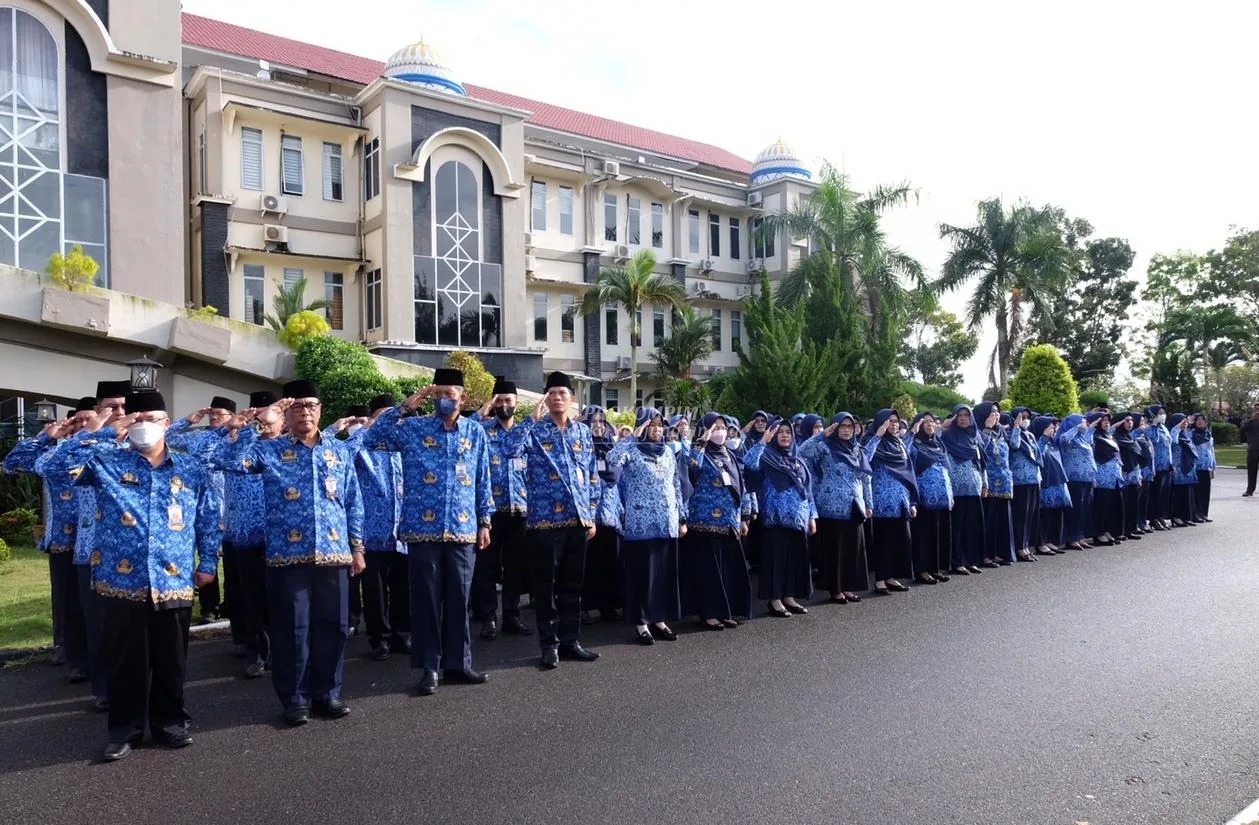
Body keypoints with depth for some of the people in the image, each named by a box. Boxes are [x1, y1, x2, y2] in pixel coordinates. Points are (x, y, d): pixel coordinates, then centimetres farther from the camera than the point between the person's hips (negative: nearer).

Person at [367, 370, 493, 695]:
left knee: (459, 598, 9)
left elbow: (483, 480, 10)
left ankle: (458, 663, 21)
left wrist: (484, 522, 7)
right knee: (427, 598, 4)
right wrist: (408, 406, -10)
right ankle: (430, 667, 15)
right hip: (423, 528, -2)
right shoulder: (414, 428, 3)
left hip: (463, 529, 2)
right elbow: (375, 434, -8)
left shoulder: (476, 432, 8)